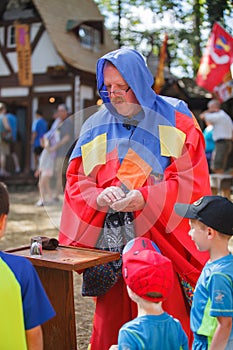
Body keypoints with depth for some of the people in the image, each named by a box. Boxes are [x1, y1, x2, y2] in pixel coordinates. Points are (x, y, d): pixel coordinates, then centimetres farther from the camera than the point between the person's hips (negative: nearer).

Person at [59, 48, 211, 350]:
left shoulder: (175, 119, 1)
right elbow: (76, 179, 9)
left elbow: (192, 179, -6)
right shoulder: (96, 126, 10)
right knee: (111, 318, 6)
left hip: (162, 239, -2)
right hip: (110, 238, 3)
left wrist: (146, 198, -19)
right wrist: (99, 197, -12)